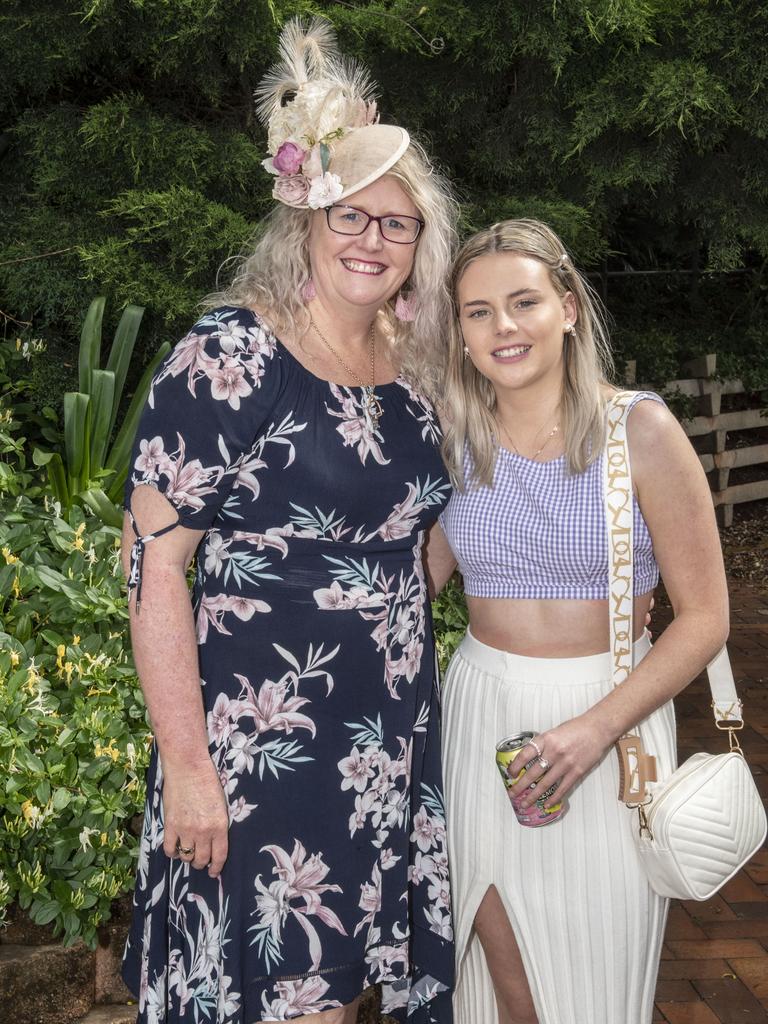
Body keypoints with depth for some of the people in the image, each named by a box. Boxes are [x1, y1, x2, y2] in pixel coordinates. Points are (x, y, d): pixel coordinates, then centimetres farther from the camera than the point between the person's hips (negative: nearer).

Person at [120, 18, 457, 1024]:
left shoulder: (411, 361, 5)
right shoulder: (233, 354, -15)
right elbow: (153, 564, -17)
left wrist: (398, 643, 12)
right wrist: (186, 766, -17)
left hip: (393, 732, 6)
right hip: (261, 737, -6)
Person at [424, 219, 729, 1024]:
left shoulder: (639, 429, -10)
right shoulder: (456, 440, 1)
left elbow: (704, 618, -9)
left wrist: (596, 729, -20)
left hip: (611, 713, -3)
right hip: (483, 719, 3)